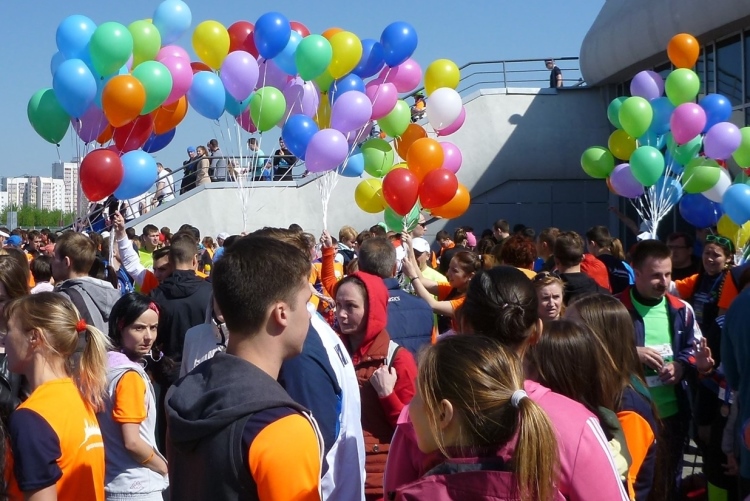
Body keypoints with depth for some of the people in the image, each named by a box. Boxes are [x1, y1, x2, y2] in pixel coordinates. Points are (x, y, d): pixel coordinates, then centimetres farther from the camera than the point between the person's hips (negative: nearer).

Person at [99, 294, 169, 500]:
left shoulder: (106, 363, 4)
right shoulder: (130, 375, -19)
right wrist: (165, 468, -6)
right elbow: (132, 442, -23)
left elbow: (111, 431, 9)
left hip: (112, 483, 8)